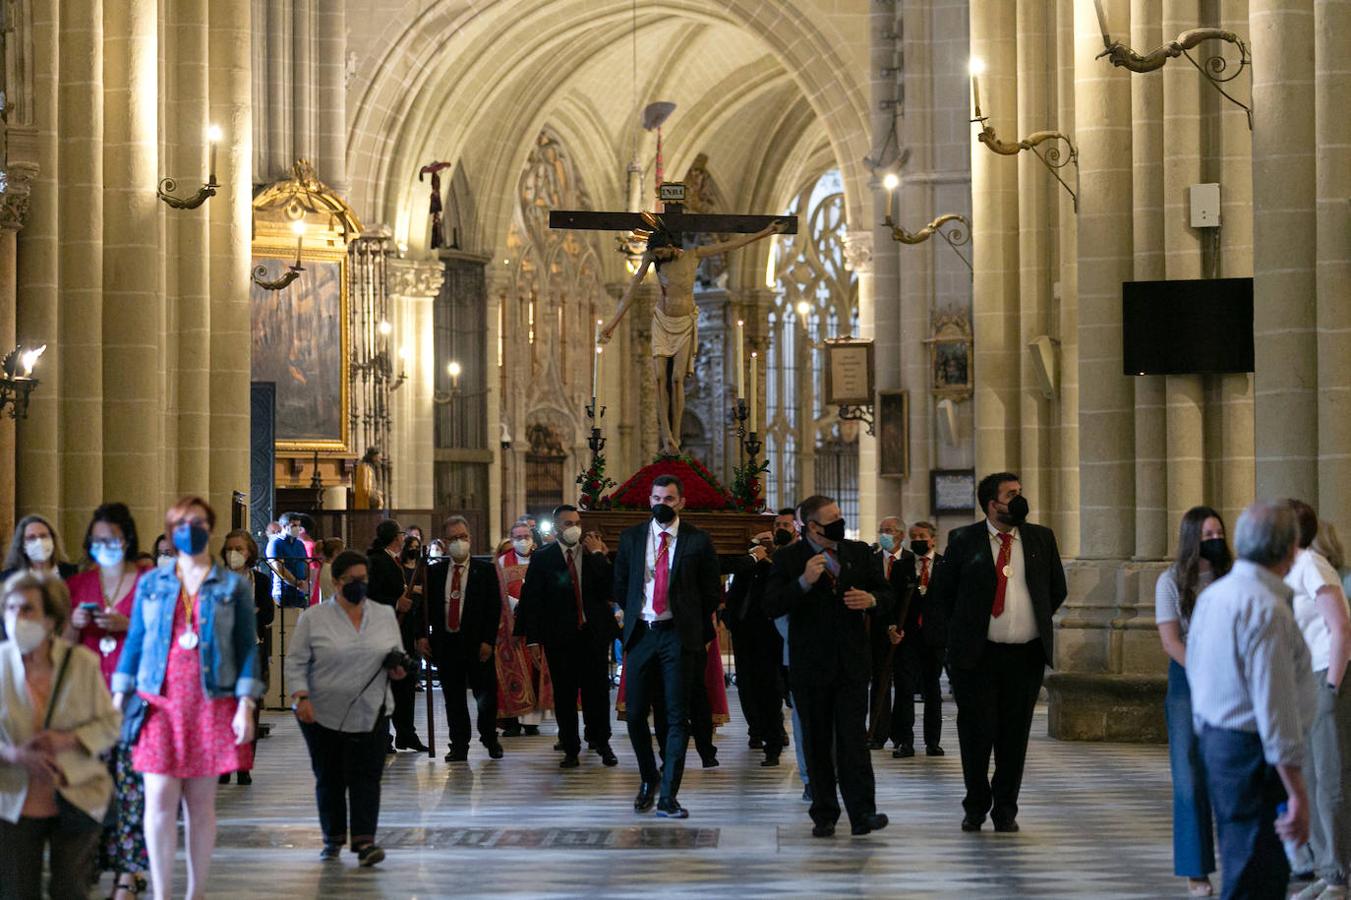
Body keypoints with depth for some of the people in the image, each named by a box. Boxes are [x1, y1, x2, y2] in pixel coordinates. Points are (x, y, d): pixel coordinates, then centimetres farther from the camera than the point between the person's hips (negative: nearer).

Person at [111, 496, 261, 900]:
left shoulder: (232, 586, 7)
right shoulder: (151, 584, 10)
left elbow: (248, 648, 4)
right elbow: (134, 642, 12)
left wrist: (245, 707, -4)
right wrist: (118, 700, 7)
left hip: (211, 707, 0)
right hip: (160, 705, 1)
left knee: (200, 803, 3)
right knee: (160, 801, -8)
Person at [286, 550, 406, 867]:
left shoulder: (385, 616, 7)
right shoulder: (313, 618, -2)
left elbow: (397, 658, 16)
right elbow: (296, 663, -2)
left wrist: (398, 670, -6)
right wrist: (301, 697, -15)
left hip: (370, 715, 1)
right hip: (323, 714, -1)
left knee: (366, 776, -7)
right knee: (329, 778, 7)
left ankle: (364, 841, -10)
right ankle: (333, 838, 20)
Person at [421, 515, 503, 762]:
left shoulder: (485, 570, 1)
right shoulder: (434, 571, 8)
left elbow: (494, 607, -2)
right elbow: (426, 605, 9)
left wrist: (488, 641, -10)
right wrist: (422, 635, -4)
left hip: (477, 643, -2)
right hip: (445, 642, 2)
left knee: (486, 695, 3)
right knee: (453, 698, 6)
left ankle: (489, 738, 26)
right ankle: (459, 746, 15)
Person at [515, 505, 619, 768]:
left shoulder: (595, 555, 7)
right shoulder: (541, 559, 2)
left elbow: (610, 589, -5)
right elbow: (531, 599, -1)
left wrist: (598, 556, -11)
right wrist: (534, 637, -8)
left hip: (593, 634, 1)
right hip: (559, 636, -1)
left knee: (597, 692, 5)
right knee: (564, 694, 4)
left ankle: (602, 743, 19)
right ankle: (570, 749, 12)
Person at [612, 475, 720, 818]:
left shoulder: (698, 541, 1)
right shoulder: (631, 538, 8)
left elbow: (712, 592, 7)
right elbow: (620, 585, 17)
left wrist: (692, 627, 6)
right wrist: (634, 616, 13)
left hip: (678, 635, -2)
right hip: (641, 633, 2)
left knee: (677, 716, -4)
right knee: (635, 715, 3)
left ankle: (668, 796, -3)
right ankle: (648, 779, 25)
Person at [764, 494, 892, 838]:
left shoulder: (859, 552, 8)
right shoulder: (789, 558, -1)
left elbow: (888, 596, 15)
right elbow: (771, 606, -10)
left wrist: (872, 600, -9)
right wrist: (803, 583, -23)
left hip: (852, 663, 1)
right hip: (810, 665, -1)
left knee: (853, 739, -6)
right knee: (817, 743, 5)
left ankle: (862, 813, -9)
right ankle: (824, 815, 12)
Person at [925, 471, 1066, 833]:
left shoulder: (1041, 538, 7)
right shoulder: (963, 540, 0)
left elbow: (1057, 589, 19)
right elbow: (939, 593, 6)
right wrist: (963, 628, 4)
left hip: (1026, 655, 2)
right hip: (976, 655, -2)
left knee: (1015, 735, 5)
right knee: (977, 732, 1)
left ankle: (1005, 810, 18)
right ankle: (976, 806, 17)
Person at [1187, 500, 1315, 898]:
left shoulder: (1212, 595, 7)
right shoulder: (1267, 610, -21)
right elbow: (1276, 710, -24)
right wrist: (1298, 795, -22)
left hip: (1216, 742, 10)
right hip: (1254, 755, -10)